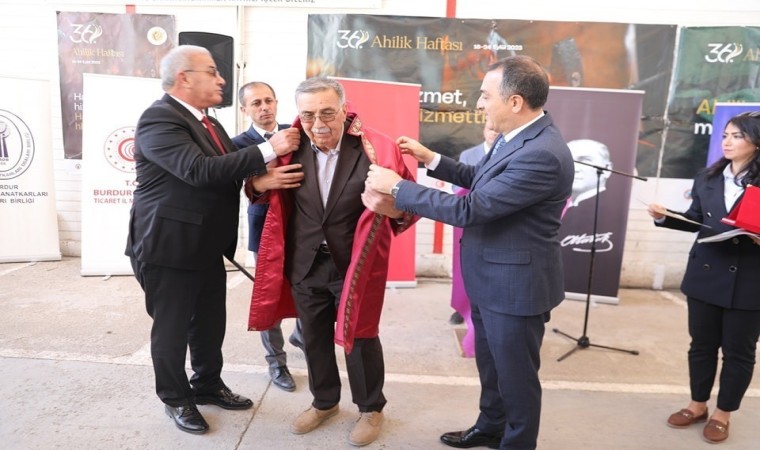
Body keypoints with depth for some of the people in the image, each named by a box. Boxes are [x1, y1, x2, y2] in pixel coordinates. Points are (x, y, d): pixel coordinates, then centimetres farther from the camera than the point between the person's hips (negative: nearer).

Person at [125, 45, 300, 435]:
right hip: (169, 247, -8)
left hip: (207, 246, 8)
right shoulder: (159, 119, -18)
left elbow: (226, 170, 10)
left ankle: (208, 385, 39)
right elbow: (200, 170, -30)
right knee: (172, 328, 10)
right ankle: (176, 399, 30)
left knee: (210, 324, 19)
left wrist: (264, 175, -10)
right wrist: (268, 150, -28)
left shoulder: (207, 123, 12)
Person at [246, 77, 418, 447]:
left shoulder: (377, 148, -16)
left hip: (356, 264, -3)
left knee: (360, 338, 12)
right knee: (314, 338, 20)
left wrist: (395, 209, -36)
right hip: (305, 264, 4)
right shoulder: (290, 148, -5)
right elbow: (274, 197, 10)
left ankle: (371, 408, 38)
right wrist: (259, 184, -14)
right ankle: (324, 402, 45)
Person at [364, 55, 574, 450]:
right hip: (490, 277, 10)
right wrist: (431, 159, 5)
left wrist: (396, 186, -23)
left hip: (515, 284, -10)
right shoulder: (517, 135, 1)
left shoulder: (543, 154, -30)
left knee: (515, 374, 13)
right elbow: (482, 179, 15)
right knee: (490, 363, 27)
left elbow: (468, 209, -31)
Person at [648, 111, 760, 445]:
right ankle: (698, 405, 33)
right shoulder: (707, 178, 6)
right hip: (705, 275, 4)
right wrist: (664, 217, -5)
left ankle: (723, 414, 27)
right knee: (702, 343, 15)